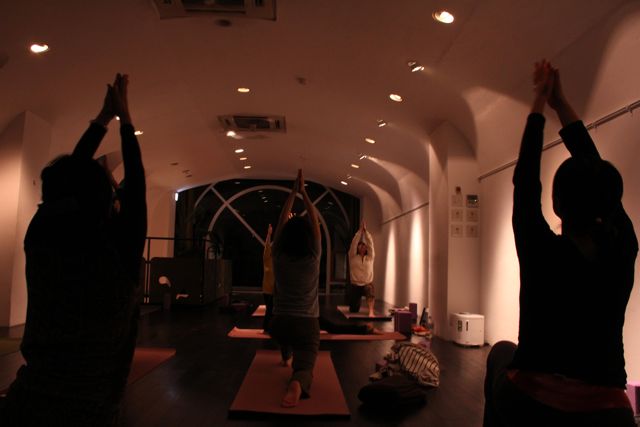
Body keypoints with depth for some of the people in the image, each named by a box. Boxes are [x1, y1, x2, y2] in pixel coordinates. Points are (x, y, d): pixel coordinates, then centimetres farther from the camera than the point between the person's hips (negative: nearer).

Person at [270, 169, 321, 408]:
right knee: (304, 368, -12)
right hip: (307, 324, -3)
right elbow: (315, 222, 0)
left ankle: (286, 358, 65)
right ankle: (296, 384, -46)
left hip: (280, 323, 4)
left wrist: (293, 192, 6)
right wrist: (303, 192, 3)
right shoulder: (313, 258, -8)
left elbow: (282, 220, 3)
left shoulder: (278, 257, -4)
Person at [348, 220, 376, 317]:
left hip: (368, 284, -1)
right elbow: (354, 242, -6)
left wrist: (365, 230, -7)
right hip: (355, 285, 1)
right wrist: (360, 230, -6)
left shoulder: (370, 257, 6)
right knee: (353, 310, 9)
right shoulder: (353, 257, 3)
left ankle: (371, 312, -50)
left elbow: (370, 243, -4)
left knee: (370, 293, -38)